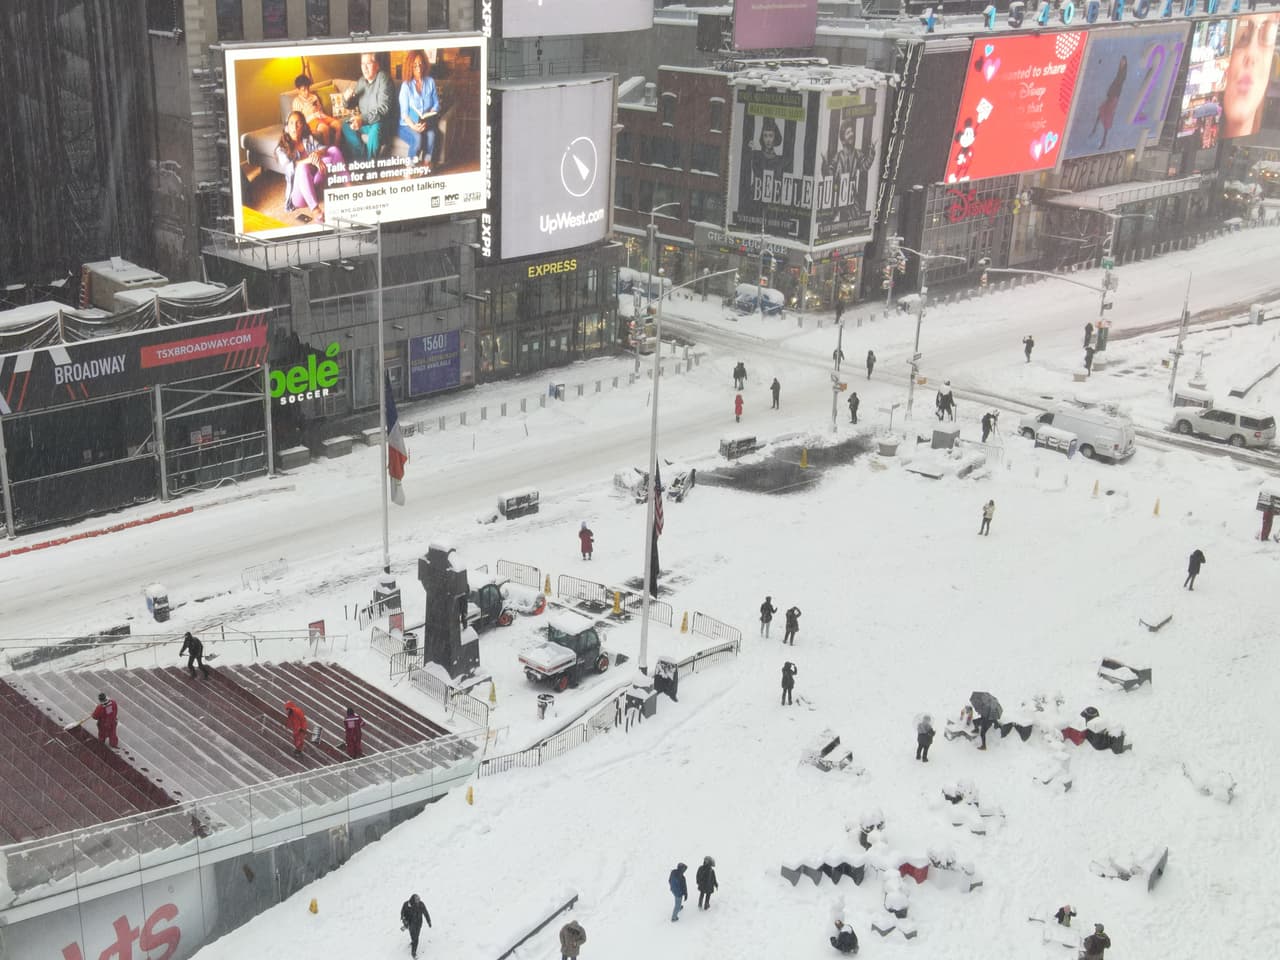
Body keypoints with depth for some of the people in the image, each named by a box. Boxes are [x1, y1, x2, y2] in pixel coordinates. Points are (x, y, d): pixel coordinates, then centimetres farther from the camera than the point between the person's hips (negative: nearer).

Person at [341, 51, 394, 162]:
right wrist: (348, 99, -11)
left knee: (375, 129, -36)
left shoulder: (383, 79, -15)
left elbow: (384, 107, -25)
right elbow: (353, 104, 14)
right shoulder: (361, 81, 6)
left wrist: (363, 119, -33)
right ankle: (361, 158, -10)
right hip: (363, 120, 7)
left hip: (380, 121, -7)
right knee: (346, 125, -12)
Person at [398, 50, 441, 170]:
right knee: (417, 137, -35)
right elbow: (404, 112, -9)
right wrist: (413, 126, -26)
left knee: (431, 135, -32)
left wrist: (427, 120, -15)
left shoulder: (430, 82, 3)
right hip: (408, 125, -2)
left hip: (426, 124, 2)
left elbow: (436, 104, 3)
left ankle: (426, 167, -25)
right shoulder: (406, 85, -6)